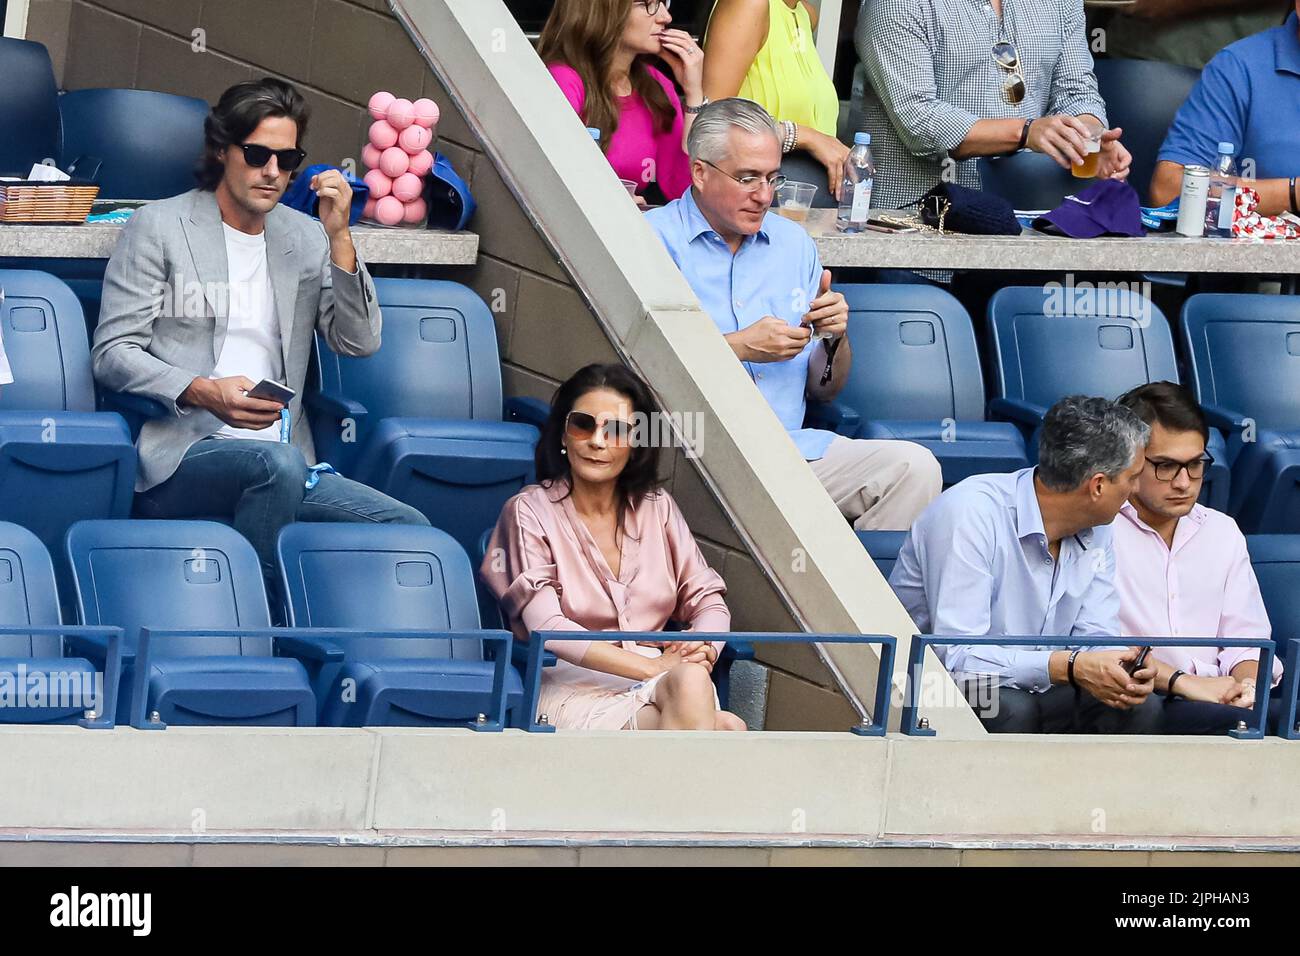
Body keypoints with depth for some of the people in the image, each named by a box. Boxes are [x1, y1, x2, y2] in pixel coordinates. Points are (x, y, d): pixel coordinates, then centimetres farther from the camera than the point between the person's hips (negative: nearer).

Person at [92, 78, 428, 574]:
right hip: (176, 458, -5)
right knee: (278, 464, -37)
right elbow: (113, 354, -1)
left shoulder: (304, 239, 19)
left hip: (282, 464, 5)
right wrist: (205, 392, -17)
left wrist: (338, 238, -1)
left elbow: (359, 342, 10)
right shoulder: (158, 227, 6)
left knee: (409, 529, -17)